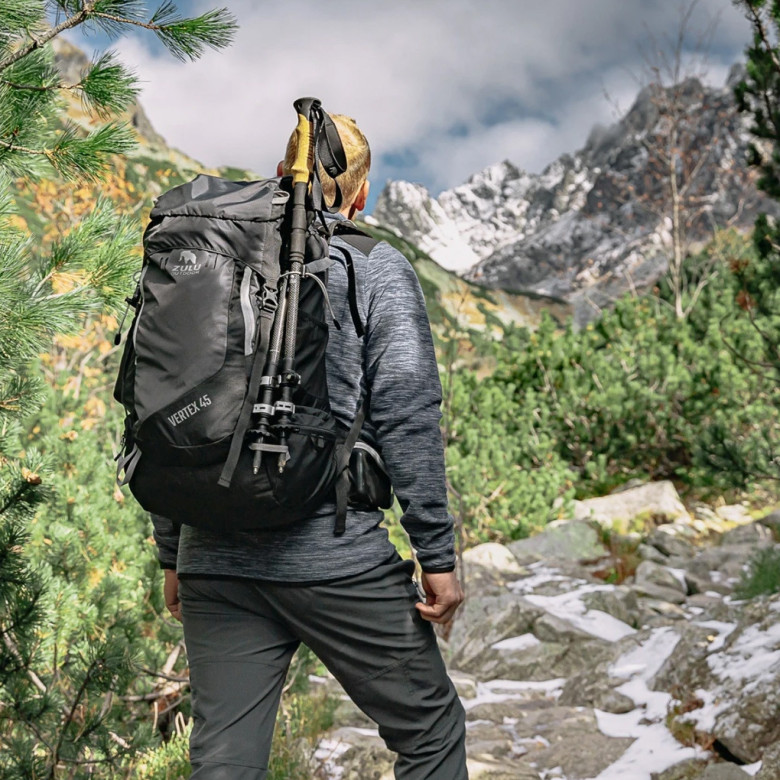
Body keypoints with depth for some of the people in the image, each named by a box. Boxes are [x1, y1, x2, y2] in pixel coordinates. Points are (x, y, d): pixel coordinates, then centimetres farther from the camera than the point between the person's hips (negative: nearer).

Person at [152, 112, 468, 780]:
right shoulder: (376, 267, 0)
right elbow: (407, 419, -8)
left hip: (215, 557, 5)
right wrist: (438, 556, -4)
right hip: (335, 557, -4)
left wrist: (173, 553, 20)